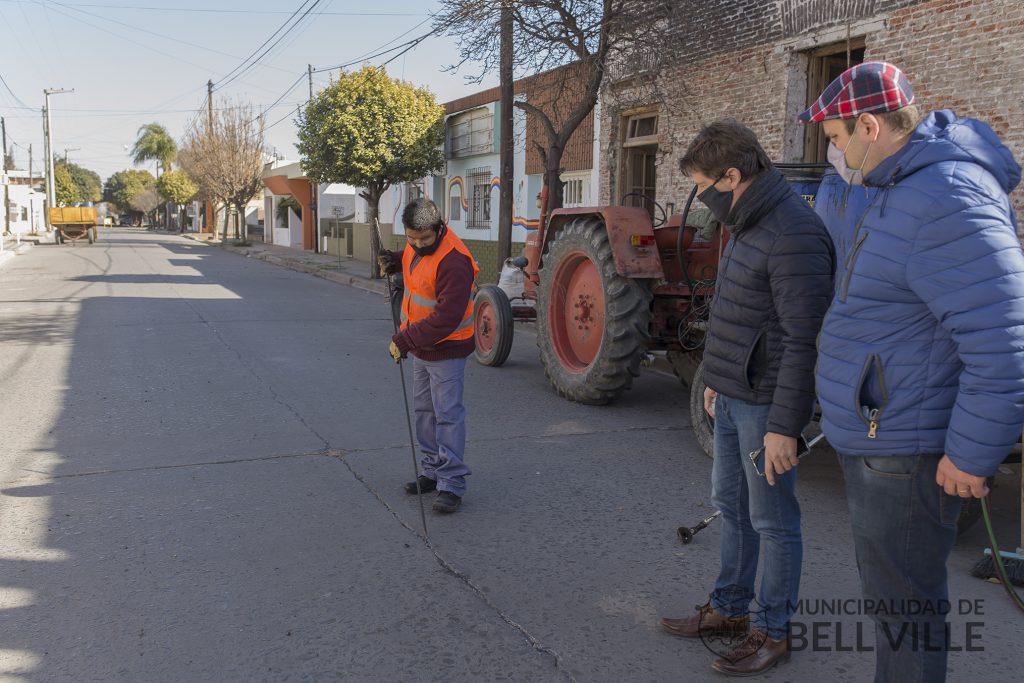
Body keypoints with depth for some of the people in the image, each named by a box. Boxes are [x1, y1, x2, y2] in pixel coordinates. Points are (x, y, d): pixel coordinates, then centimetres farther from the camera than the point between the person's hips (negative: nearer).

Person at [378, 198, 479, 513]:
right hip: (421, 346, 9)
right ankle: (432, 472, 28)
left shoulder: (454, 262, -28)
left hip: (446, 350, -9)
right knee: (424, 411, 16)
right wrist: (394, 261, 5)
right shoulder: (416, 246, 0)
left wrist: (405, 340, -29)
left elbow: (446, 318, -31)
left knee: (448, 414, -7)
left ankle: (452, 484, -1)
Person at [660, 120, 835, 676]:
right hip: (733, 400, 10)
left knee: (772, 521, 5)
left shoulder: (793, 235, -22)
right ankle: (729, 609, 35)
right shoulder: (746, 225, 10)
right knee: (731, 506, 19)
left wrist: (784, 426, -22)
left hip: (766, 406, -10)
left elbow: (803, 341, -23)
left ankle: (772, 632, 22)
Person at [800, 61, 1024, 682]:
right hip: (876, 437, 11)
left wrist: (973, 453, -24)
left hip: (906, 446, -11)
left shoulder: (947, 201, -25)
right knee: (885, 577, 24)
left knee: (901, 597, 4)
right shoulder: (905, 185, 9)